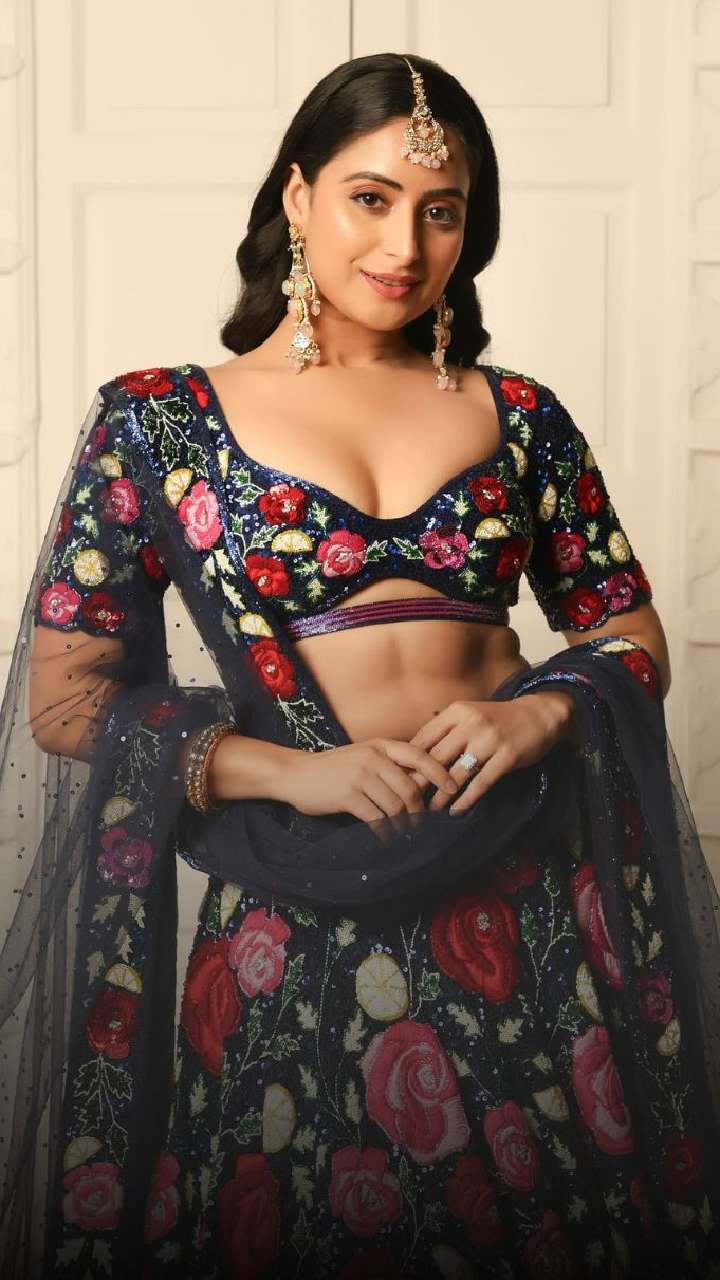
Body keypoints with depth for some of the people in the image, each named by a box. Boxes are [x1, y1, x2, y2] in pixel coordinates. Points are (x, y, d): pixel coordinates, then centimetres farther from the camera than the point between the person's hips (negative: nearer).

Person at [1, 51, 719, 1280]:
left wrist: (541, 709, -10)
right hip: (300, 909, -2)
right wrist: (286, 769, -15)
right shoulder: (156, 420, 0)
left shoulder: (518, 416, 6)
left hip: (530, 890, 2)